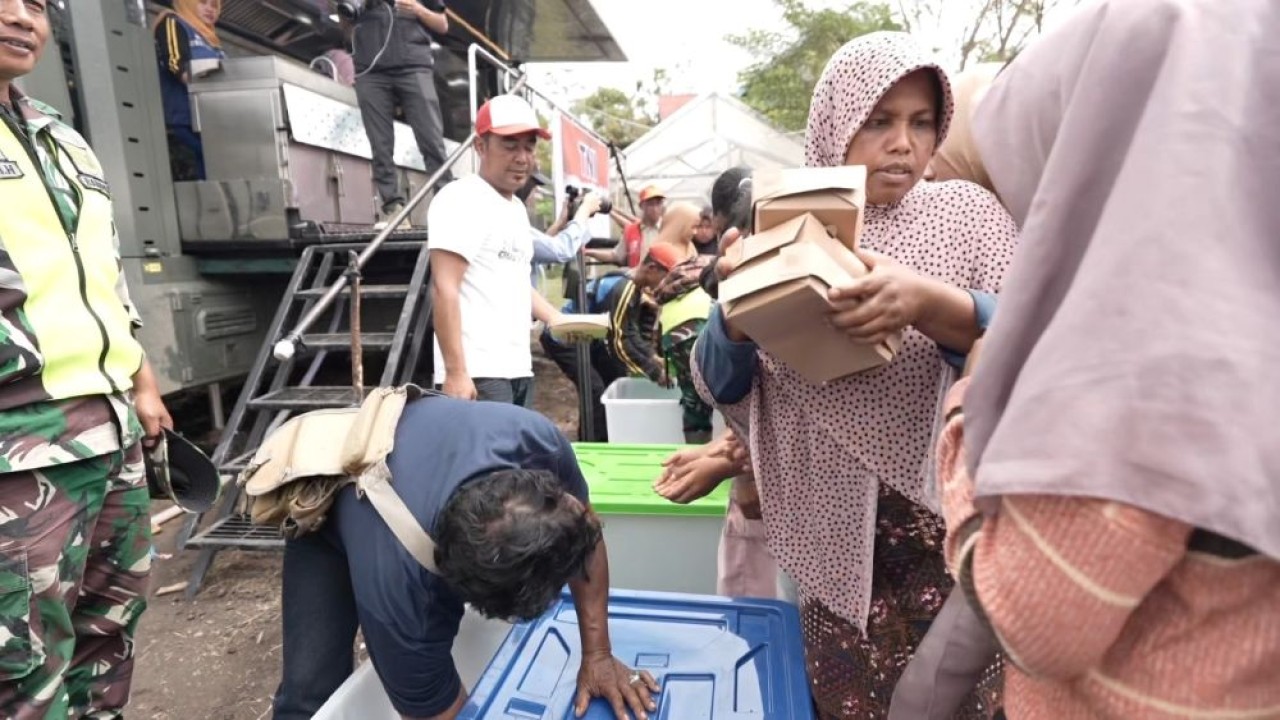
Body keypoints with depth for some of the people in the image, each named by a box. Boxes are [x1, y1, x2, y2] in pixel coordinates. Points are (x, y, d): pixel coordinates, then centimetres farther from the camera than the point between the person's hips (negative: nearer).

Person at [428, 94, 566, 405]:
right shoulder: (461, 200, -8)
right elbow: (444, 289, -16)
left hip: (517, 369, 9)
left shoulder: (516, 207, 18)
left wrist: (557, 319, 13)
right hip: (478, 373, -9)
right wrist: (455, 372, -21)